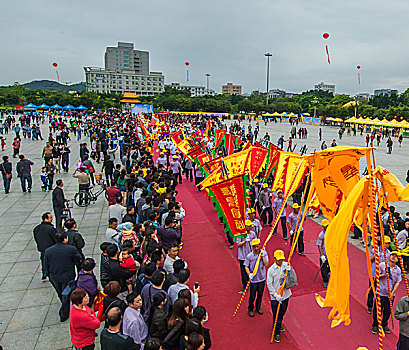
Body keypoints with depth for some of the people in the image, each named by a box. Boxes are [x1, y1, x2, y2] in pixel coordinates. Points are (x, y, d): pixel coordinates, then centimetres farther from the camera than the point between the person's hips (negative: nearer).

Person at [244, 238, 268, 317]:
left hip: (262, 278, 2)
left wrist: (262, 256, -21)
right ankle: (250, 309, 29)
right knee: (252, 296, 7)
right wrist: (249, 274, -19)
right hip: (253, 279, -2)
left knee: (260, 294, 18)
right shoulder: (249, 256, -13)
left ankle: (258, 307, 40)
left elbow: (266, 264, -13)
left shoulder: (264, 253, -7)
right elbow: (246, 266, -4)